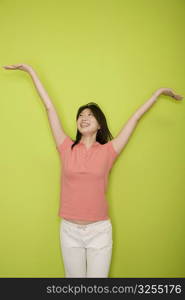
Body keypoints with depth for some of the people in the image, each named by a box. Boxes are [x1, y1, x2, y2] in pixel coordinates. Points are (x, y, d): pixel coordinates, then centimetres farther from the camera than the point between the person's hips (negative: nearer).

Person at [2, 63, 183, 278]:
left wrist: (160, 91, 12)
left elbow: (135, 117, 3)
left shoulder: (108, 151, -2)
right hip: (70, 230, 1)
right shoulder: (67, 148, 0)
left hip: (100, 231, -1)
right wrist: (31, 71, 8)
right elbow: (49, 107, 1)